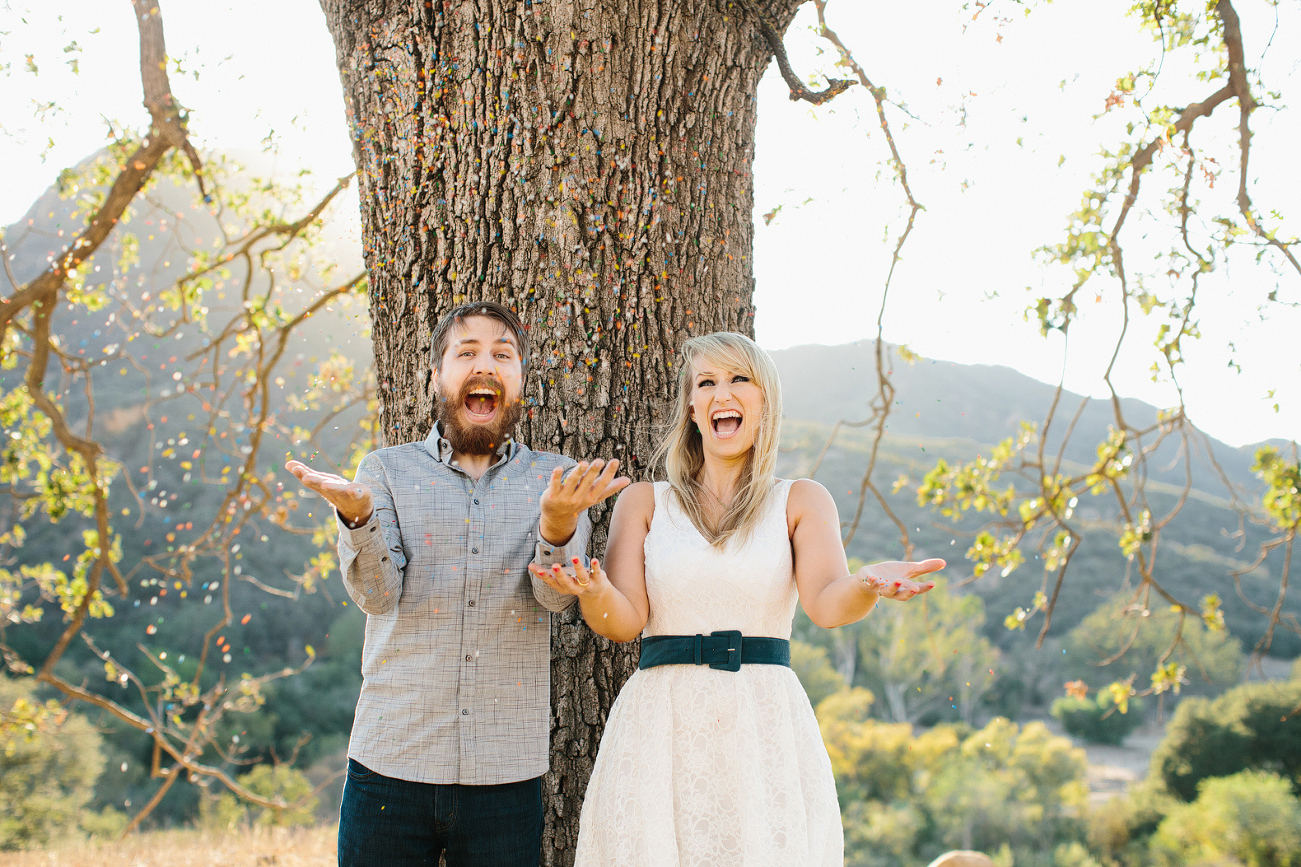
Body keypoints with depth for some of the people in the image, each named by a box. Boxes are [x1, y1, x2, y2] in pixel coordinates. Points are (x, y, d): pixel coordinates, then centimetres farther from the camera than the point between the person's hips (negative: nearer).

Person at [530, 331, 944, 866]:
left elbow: (827, 603, -8)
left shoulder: (801, 502, 8)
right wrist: (592, 591, -24)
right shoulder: (643, 502, 10)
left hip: (767, 729, 0)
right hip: (659, 728, 0)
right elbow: (625, 620, -1)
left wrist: (868, 585, -30)